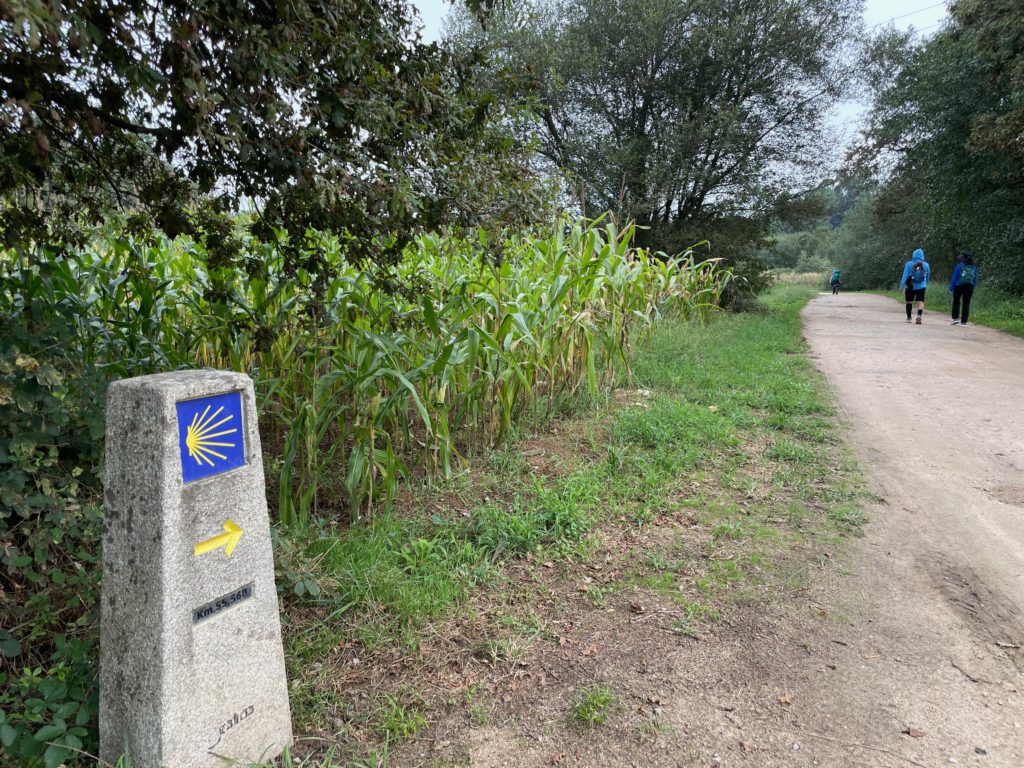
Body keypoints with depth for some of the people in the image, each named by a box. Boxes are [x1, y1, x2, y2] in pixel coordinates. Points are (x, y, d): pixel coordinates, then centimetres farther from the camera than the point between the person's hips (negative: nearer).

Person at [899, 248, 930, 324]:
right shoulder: (926, 265, 4)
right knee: (920, 302, -5)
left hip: (910, 286, -1)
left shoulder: (909, 264, -6)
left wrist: (902, 286, -10)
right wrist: (926, 283, 35)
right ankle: (919, 315, -27)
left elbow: (905, 276, -10)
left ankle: (908, 317, 22)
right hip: (921, 286, 1)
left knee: (909, 302, 12)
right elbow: (928, 276, 18)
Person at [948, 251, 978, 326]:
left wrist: (951, 288, -3)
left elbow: (954, 277, -8)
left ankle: (955, 318, -3)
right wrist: (973, 288, 18)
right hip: (970, 287, 3)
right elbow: (975, 280, 10)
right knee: (966, 304, 6)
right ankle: (963, 321, 6)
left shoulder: (959, 266, -8)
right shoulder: (974, 267, 5)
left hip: (959, 286, -3)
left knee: (956, 302, 10)